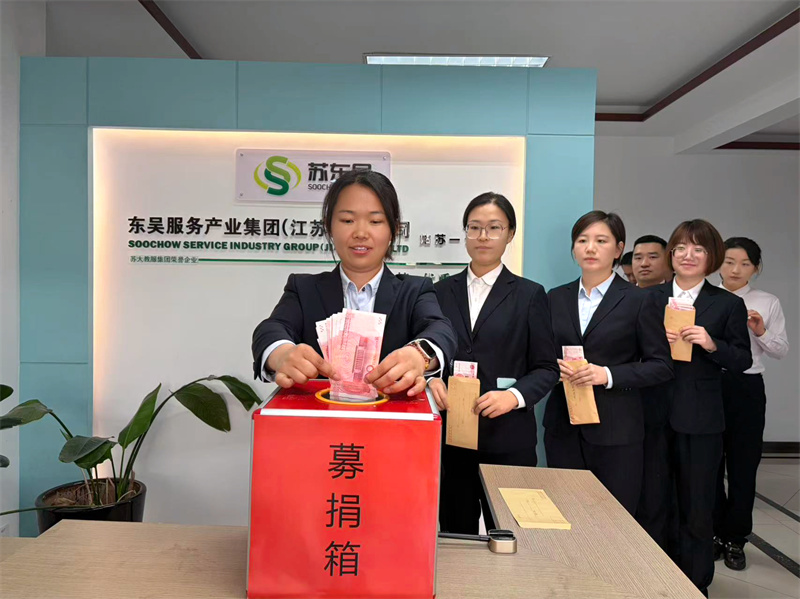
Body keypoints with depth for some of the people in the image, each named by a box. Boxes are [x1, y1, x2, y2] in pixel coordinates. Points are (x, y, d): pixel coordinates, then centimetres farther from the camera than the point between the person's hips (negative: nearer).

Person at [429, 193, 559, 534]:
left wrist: (514, 395, -15)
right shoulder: (442, 292, 10)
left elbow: (546, 367, 2)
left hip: (507, 438, -2)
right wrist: (432, 380, -9)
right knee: (455, 533, 12)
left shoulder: (529, 295, 4)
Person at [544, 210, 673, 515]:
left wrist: (609, 375, -15)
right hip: (563, 427, 3)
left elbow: (661, 365, -2)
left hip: (616, 430, -3)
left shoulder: (638, 301, 0)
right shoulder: (556, 298, 10)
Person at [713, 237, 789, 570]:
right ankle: (714, 532, 29)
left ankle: (735, 538, 25)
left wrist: (761, 333, -13)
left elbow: (782, 352, 5)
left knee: (743, 465, 8)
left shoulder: (768, 303, 3)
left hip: (747, 388, 0)